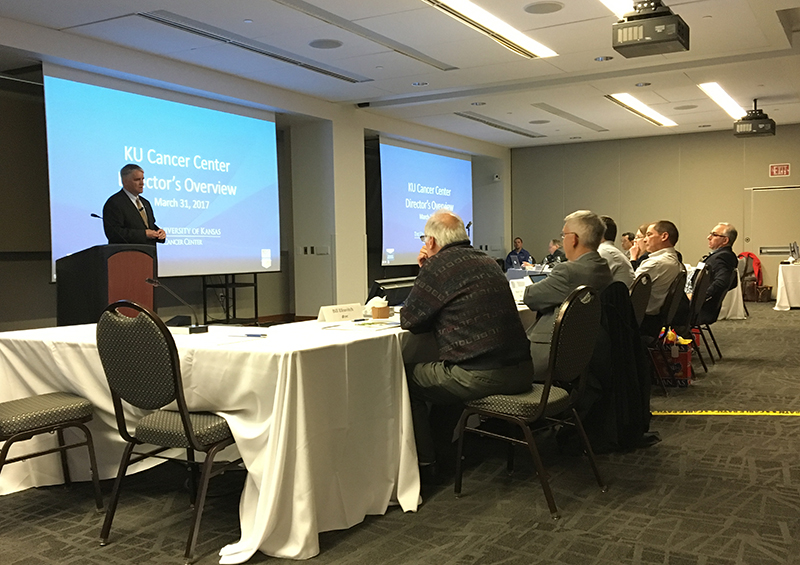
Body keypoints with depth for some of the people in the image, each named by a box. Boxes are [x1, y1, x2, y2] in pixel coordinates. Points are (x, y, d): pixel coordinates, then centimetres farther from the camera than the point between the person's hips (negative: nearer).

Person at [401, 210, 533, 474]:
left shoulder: (438, 266, -9)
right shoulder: (488, 262, 16)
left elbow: (408, 320, -2)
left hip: (479, 377, -9)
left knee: (406, 377, 11)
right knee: (443, 369, 32)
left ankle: (423, 462, 17)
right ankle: (447, 445, 41)